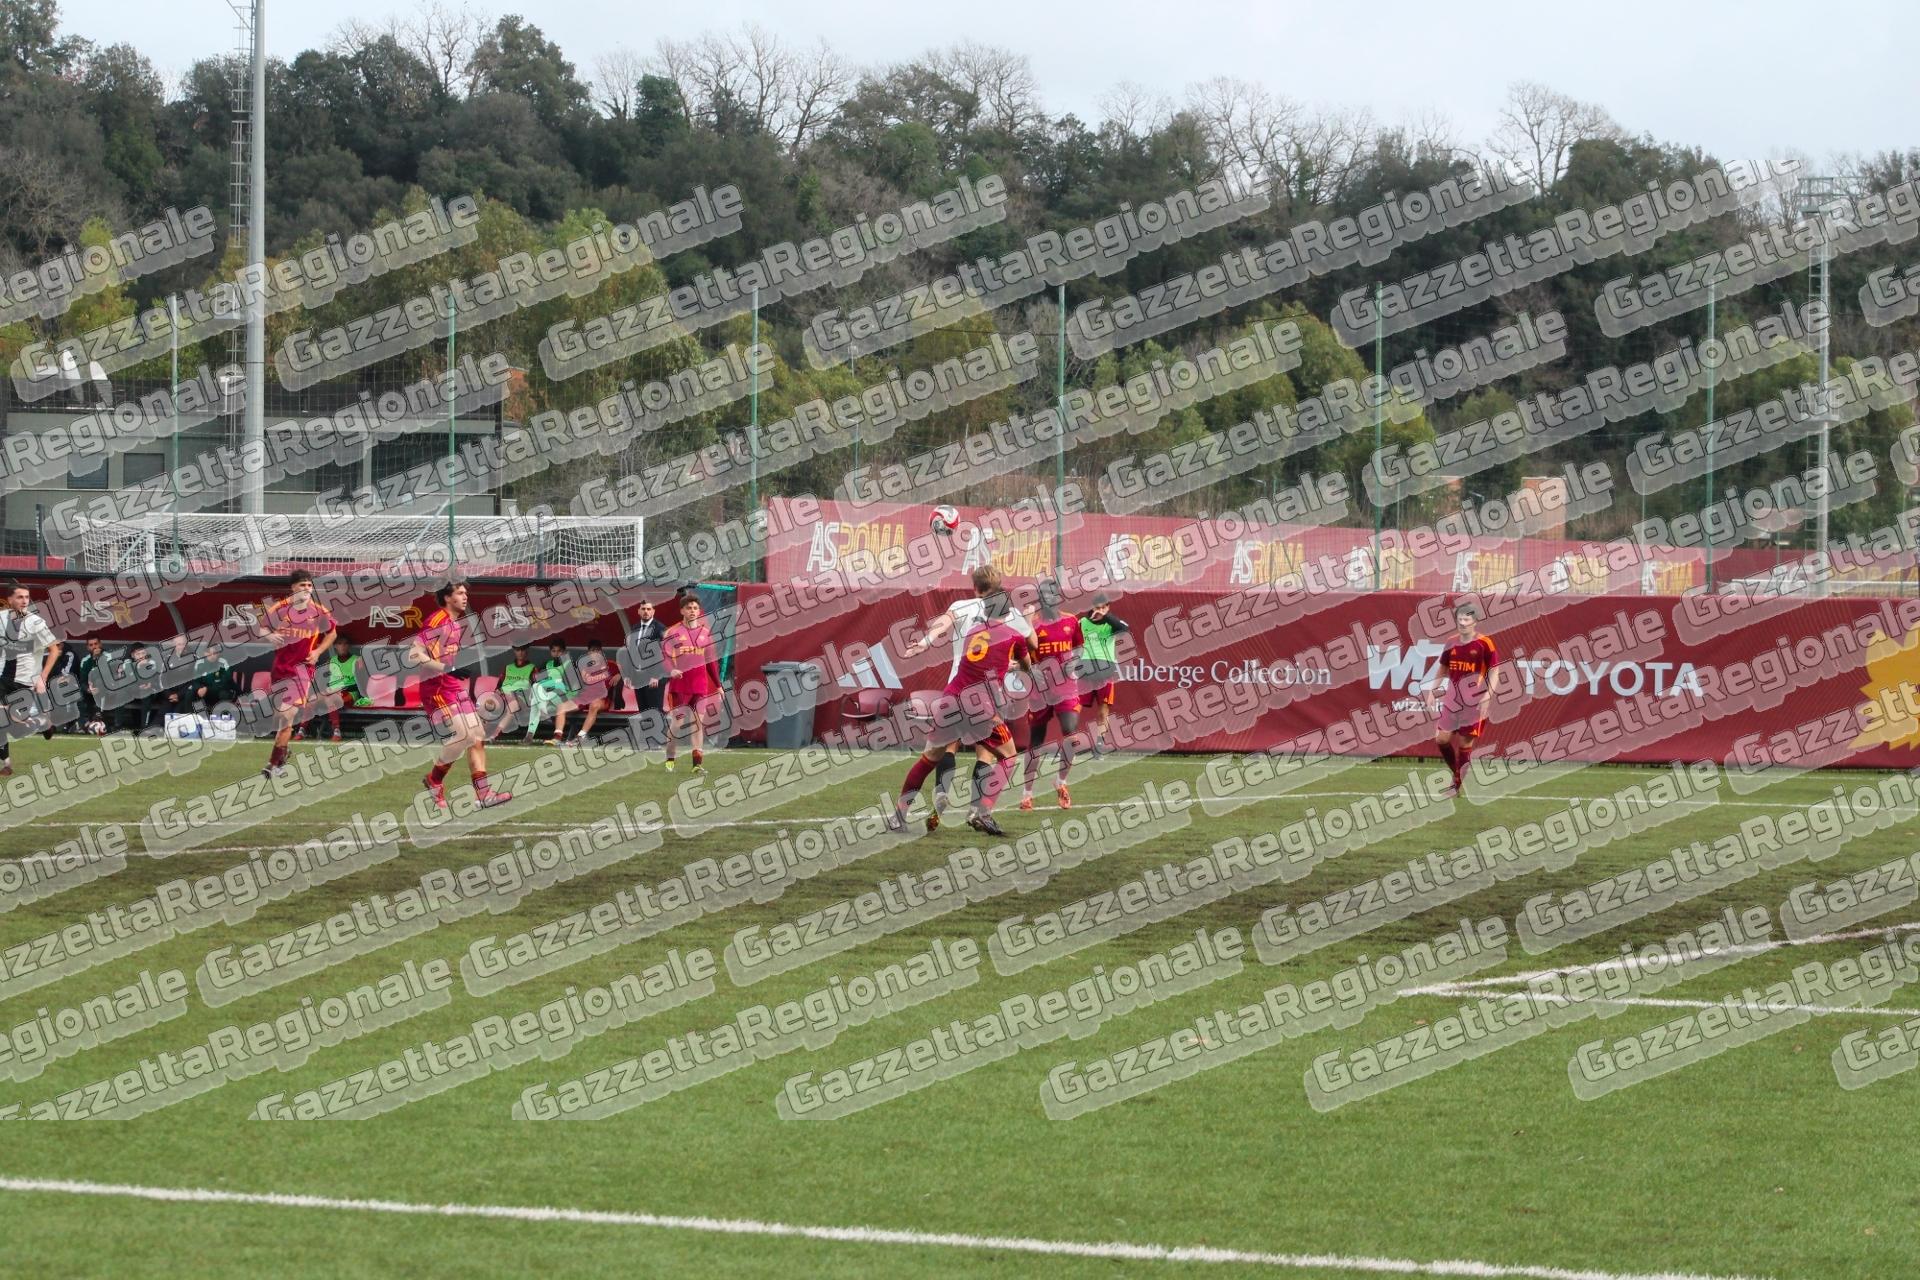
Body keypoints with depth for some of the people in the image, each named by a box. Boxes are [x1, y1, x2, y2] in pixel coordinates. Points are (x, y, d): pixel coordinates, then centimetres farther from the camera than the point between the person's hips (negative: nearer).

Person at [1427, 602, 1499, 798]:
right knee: (1442, 738, 1)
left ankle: (1458, 784, 6)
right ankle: (1456, 773, 22)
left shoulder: (1484, 644, -8)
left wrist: (1488, 695, -20)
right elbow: (1442, 669, 20)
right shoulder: (1451, 644, 7)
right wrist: (1433, 690, 12)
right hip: (1453, 700, 5)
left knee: (1465, 743, -3)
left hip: (1474, 703, -5)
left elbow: (1494, 672, -8)